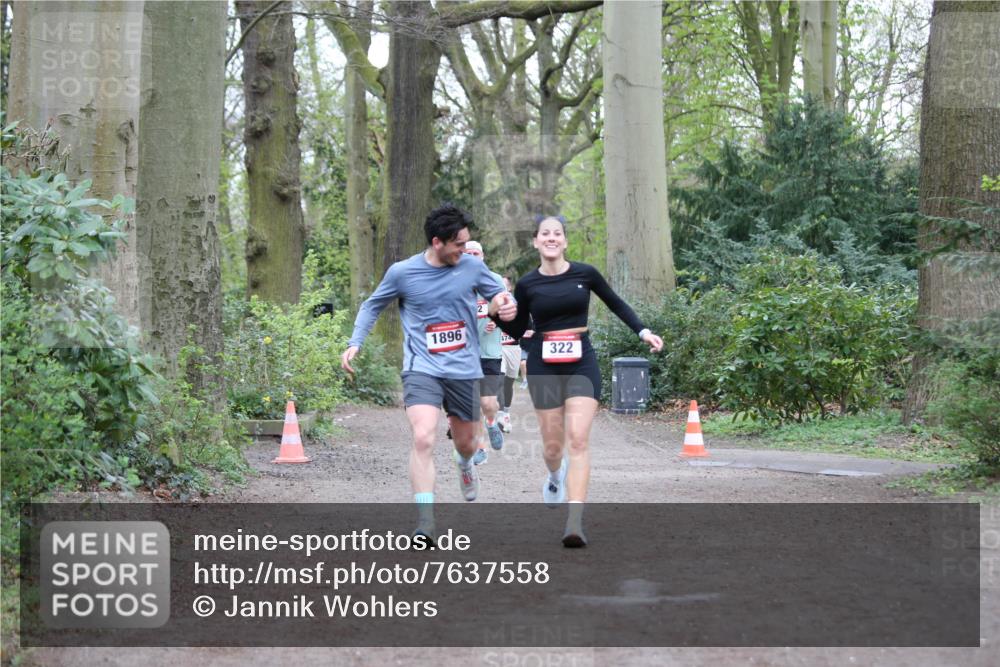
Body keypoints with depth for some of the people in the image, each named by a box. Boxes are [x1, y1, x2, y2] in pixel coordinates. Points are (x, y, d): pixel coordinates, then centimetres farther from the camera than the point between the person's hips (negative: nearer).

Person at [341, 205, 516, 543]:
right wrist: (354, 343, -1)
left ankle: (465, 464, 58)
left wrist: (507, 306, -10)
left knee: (466, 442, 18)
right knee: (423, 439, -23)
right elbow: (372, 305, 11)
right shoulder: (402, 272, -5)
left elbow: (499, 295, 15)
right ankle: (425, 522, -22)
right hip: (422, 370, -3)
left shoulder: (472, 267, 0)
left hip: (465, 371, 3)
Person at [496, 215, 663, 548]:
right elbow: (517, 330, 10)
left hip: (581, 363, -1)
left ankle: (575, 522, -20)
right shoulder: (527, 285, 1)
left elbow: (615, 304, 15)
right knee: (553, 444, 5)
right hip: (543, 367, 1)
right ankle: (555, 476, 45)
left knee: (578, 440, -14)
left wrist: (643, 331, 7)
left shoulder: (584, 273, 0)